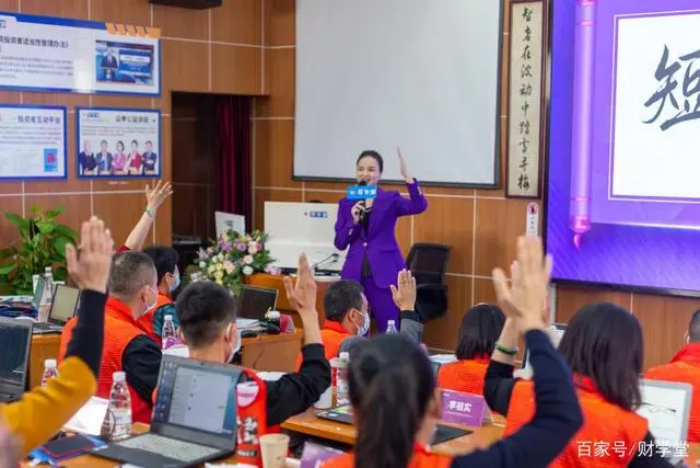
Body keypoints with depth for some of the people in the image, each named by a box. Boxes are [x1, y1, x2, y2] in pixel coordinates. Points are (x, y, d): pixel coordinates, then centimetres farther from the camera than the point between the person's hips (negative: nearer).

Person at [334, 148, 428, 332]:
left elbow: (420, 206, -17)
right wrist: (354, 220, -12)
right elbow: (340, 244, 4)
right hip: (355, 274, 2)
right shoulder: (346, 203, 9)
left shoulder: (391, 199, 2)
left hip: (385, 272, -2)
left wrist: (406, 175, -29)